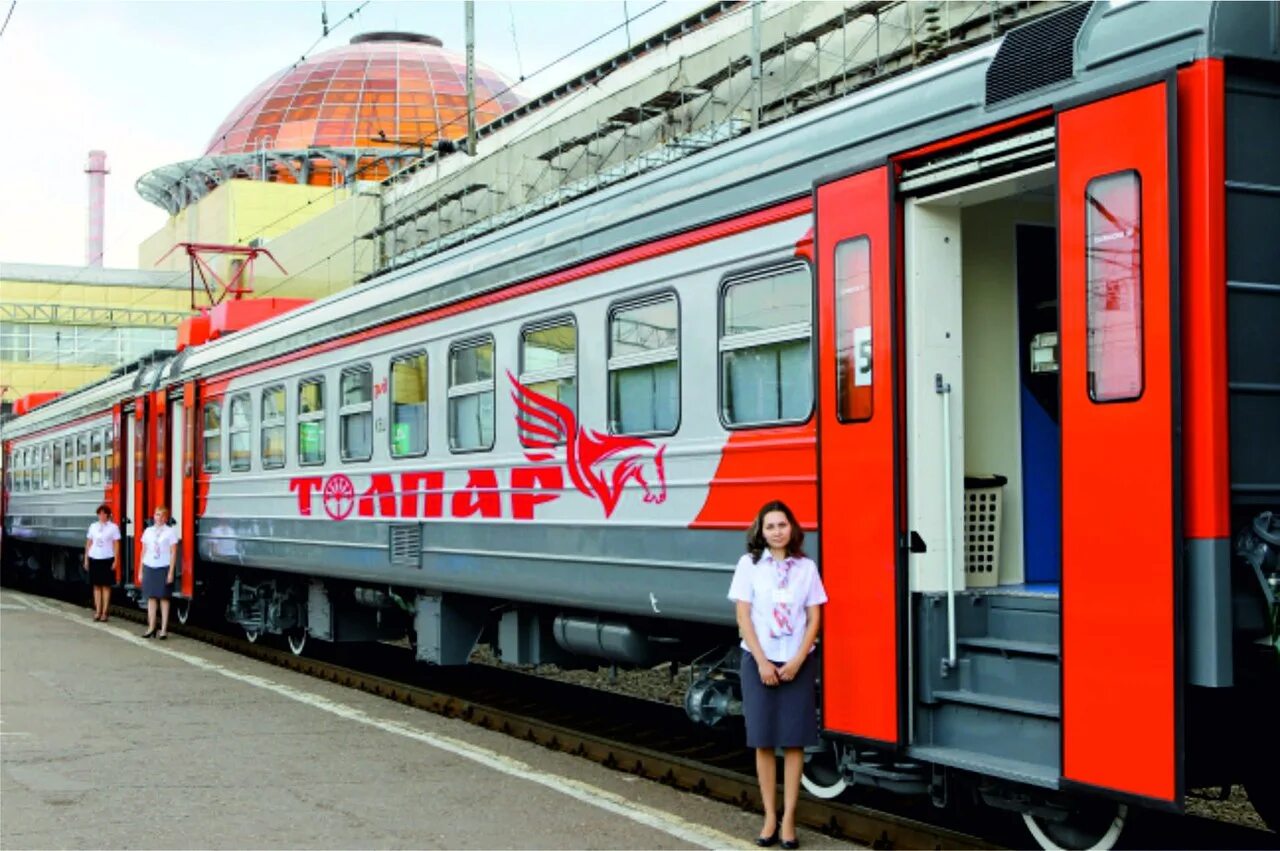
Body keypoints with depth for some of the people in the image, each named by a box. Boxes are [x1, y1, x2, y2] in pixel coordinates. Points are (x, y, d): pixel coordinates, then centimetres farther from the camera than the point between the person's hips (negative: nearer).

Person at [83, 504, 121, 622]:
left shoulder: (113, 527, -1)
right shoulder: (93, 526, 9)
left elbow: (116, 545, -2)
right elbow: (88, 543, 11)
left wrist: (115, 560, -7)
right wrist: (86, 559, 8)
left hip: (107, 559, -3)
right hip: (94, 559, 3)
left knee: (106, 586, 1)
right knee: (96, 586, 5)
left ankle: (104, 613, 4)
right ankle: (97, 612, 9)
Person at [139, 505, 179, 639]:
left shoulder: (170, 531, -1)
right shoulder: (148, 531, 10)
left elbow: (173, 553, -3)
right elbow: (144, 551, 13)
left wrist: (171, 572, -8)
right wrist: (141, 571, 9)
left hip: (164, 568, -3)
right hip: (149, 567, 3)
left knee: (164, 598, 0)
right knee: (151, 598, 4)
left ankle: (164, 629, 2)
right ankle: (151, 628, 8)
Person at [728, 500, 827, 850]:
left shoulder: (806, 567, 4)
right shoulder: (749, 564, 1)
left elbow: (814, 619, 3)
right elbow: (743, 616, -2)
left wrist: (796, 661, -8)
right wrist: (763, 662, -9)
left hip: (797, 664, 1)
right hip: (759, 661, -1)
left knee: (794, 741, 0)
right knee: (763, 741, 2)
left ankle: (789, 818, 5)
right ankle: (770, 817, 9)